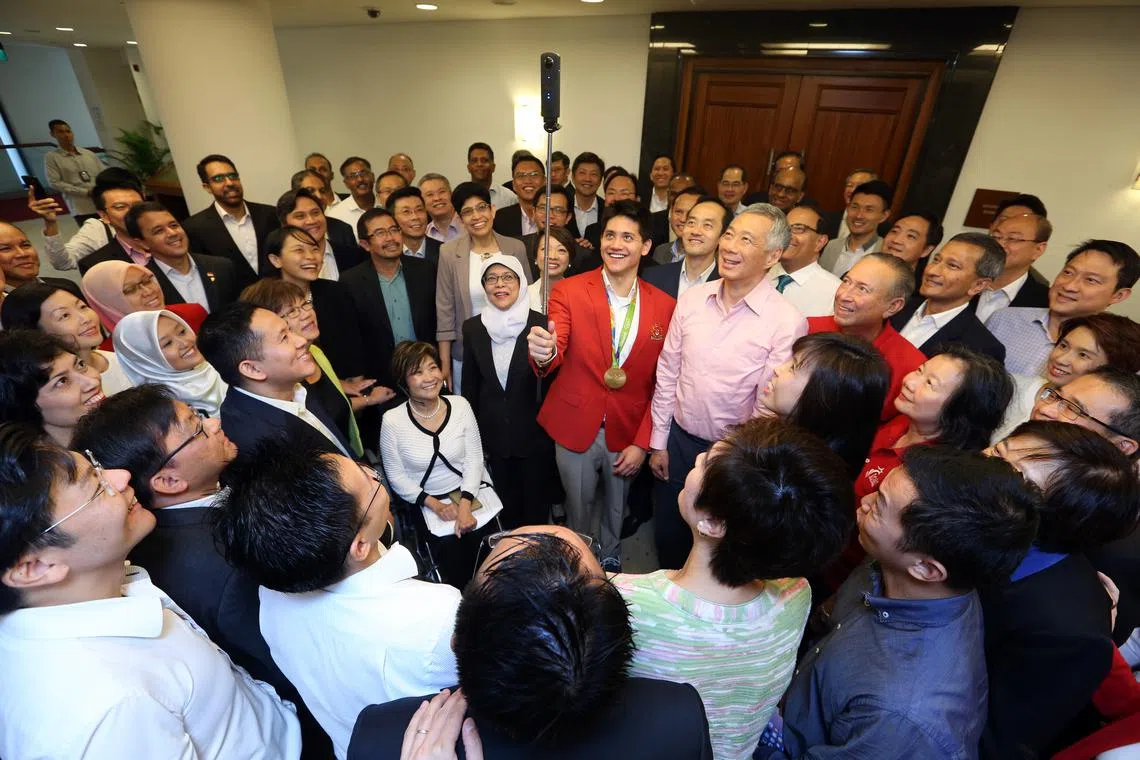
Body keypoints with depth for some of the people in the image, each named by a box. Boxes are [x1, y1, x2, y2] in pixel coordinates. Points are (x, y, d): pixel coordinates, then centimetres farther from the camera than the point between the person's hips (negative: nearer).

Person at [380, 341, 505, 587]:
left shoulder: (460, 405, -7)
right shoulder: (392, 421, -11)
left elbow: (474, 458, -5)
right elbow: (396, 476, -4)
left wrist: (465, 505, -14)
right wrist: (434, 505, -11)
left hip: (471, 491, 2)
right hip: (427, 502, -1)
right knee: (455, 570, -15)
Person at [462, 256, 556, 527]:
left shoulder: (540, 324, -13)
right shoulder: (473, 327, -2)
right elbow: (470, 384, 4)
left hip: (535, 431, -2)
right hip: (494, 432, 3)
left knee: (536, 504, 16)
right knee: (506, 503, 21)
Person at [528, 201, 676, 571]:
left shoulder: (664, 306, -5)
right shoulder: (569, 292, -11)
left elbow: (662, 382, -2)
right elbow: (555, 356, -22)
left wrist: (642, 443, -6)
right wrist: (544, 354, -46)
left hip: (628, 433, 2)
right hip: (576, 427, -1)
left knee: (617, 509, 23)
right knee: (578, 510, 17)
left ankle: (611, 561, 53)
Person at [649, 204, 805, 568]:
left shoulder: (788, 322, -18)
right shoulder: (692, 298, -5)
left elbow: (770, 409, -14)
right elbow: (667, 373, 1)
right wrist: (658, 442, 4)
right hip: (677, 440, 4)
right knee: (666, 537, 22)